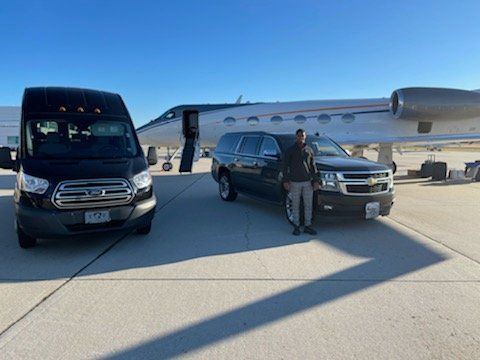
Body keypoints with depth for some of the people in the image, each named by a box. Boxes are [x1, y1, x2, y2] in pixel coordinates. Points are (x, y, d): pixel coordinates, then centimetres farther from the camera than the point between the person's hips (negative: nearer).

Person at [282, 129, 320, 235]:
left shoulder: (309, 150, 9)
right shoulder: (290, 150, 1)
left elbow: (313, 166, 10)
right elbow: (285, 166, -1)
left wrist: (316, 181, 3)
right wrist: (286, 181, -8)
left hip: (308, 182, 3)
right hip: (295, 182, -2)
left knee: (308, 205, 6)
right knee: (295, 205, 5)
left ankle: (308, 226, 16)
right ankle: (296, 226, 14)